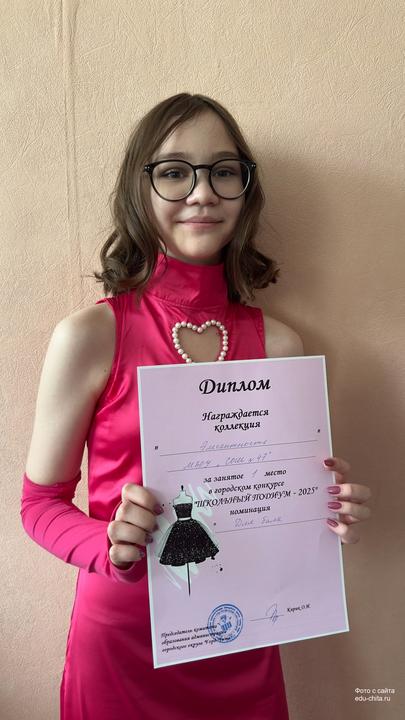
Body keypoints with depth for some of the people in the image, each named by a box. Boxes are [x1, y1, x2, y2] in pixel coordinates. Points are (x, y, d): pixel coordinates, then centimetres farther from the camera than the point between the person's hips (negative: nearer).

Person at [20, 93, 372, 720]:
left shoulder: (280, 345, -6)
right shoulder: (88, 337, -15)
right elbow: (42, 501, -6)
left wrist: (330, 513, -14)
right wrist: (114, 546, -24)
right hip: (121, 637, -2)